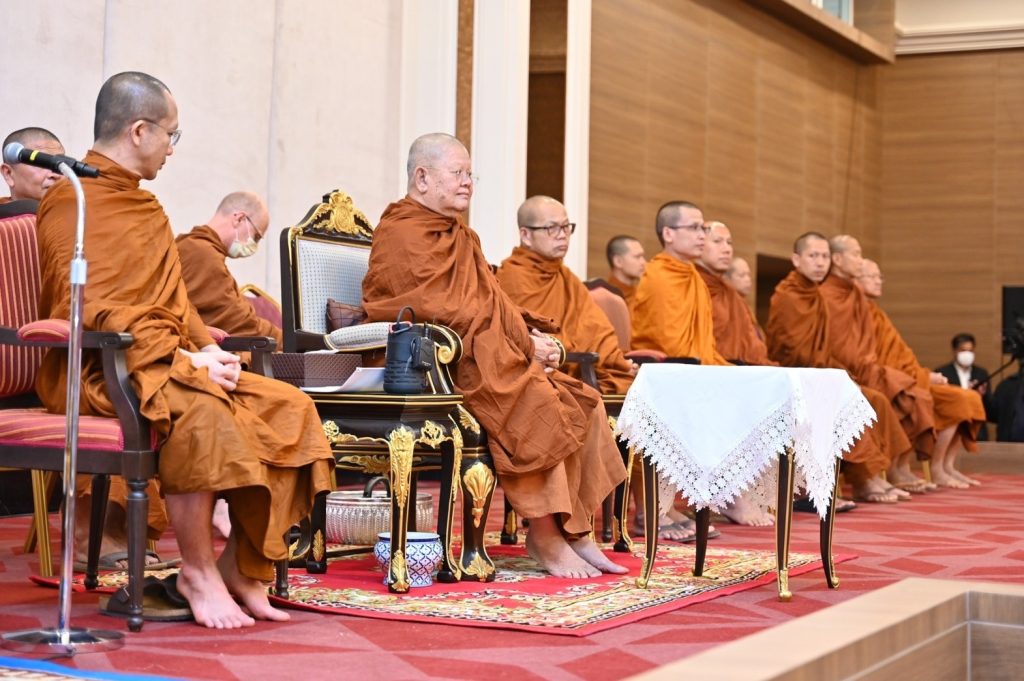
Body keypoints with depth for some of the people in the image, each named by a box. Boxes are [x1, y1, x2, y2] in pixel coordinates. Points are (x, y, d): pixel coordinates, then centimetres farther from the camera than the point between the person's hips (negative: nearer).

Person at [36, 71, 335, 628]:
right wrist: (186, 360, -21)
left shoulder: (142, 206, 21)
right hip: (99, 370, -9)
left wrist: (208, 348, 1)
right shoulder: (73, 203, -8)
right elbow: (89, 311, -18)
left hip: (167, 362, 9)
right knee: (199, 410, -37)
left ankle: (242, 566, -9)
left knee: (289, 407, -9)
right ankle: (198, 571, -20)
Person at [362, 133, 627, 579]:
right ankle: (544, 535, -18)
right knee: (538, 404, -28)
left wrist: (529, 333, -1)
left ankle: (575, 531, -11)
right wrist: (525, 344, -14)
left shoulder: (459, 236, 22)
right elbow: (446, 313, -16)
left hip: (487, 354, 9)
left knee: (582, 404, -8)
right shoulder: (404, 236, -9)